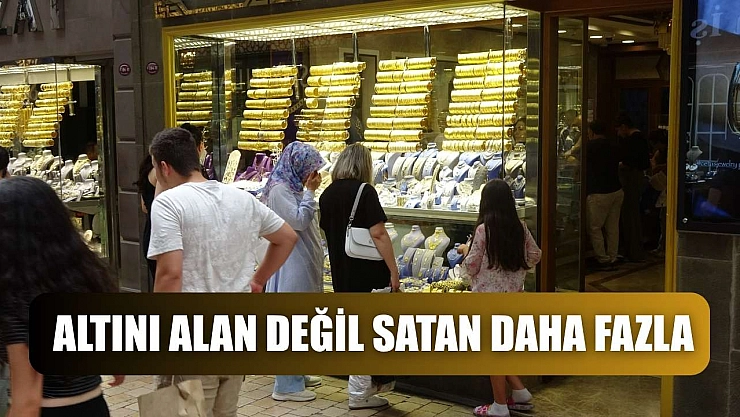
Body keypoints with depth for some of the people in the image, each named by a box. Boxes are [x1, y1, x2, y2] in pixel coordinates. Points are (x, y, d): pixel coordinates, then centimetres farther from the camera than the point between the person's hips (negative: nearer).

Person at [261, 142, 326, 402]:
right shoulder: (279, 189, -16)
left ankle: (295, 374, 29)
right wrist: (310, 192, -14)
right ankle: (286, 386, 1)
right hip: (290, 266, -10)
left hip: (302, 265, 10)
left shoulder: (294, 187, 14)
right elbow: (299, 220, -20)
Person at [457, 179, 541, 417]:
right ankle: (519, 392, 20)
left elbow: (472, 266, -10)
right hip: (513, 294, 6)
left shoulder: (483, 230, -16)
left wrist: (465, 251, 9)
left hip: (489, 295, -6)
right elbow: (535, 255, 10)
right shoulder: (520, 227, 0)